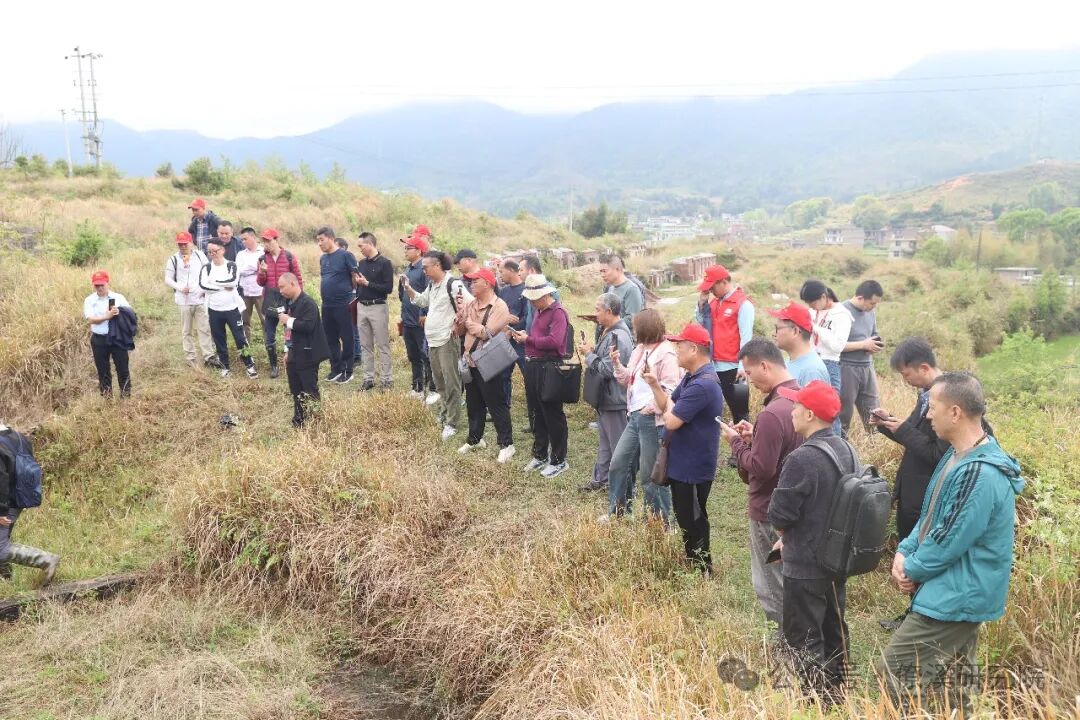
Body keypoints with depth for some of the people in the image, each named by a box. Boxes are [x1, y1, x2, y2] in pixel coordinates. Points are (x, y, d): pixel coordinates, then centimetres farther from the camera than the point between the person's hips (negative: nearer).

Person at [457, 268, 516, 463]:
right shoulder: (471, 305, 10)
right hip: (470, 361, 7)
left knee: (496, 404, -3)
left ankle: (506, 444, 4)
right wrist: (460, 313, -8)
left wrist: (471, 325, -10)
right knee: (473, 403, 17)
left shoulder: (499, 307, -13)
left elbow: (490, 334, -23)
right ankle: (475, 439, 31)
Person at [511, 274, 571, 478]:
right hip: (533, 365, 9)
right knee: (538, 413, 17)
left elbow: (554, 341, -26)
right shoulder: (538, 310, 14)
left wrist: (528, 340, -16)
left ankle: (559, 461, 11)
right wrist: (523, 335, -1)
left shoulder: (558, 312, -15)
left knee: (553, 415, 0)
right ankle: (540, 456, 30)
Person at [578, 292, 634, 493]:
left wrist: (589, 354, -14)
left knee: (618, 445, 1)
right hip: (605, 398, 10)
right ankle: (601, 478, 33)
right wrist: (591, 351, -1)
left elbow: (607, 369, -26)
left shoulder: (618, 336, -24)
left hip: (615, 400, -10)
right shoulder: (609, 332, 8)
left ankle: (623, 486, 12)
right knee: (605, 441, 21)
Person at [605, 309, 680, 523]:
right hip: (635, 417, 9)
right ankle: (616, 514, 29)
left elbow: (671, 390, -20)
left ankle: (660, 523, 16)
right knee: (618, 464, 15)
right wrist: (617, 363, 5)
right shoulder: (639, 350, 13)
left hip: (654, 421, -9)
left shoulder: (666, 353, -15)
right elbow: (630, 381, 18)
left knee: (650, 475, 1)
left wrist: (651, 407, -25)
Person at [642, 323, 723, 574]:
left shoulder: (702, 385, -28)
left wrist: (669, 405, -6)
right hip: (682, 463, 10)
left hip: (693, 468, -10)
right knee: (685, 517, 21)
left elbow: (671, 421, -27)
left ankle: (701, 571, 19)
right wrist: (654, 385, -4)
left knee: (692, 521, 4)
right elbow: (667, 407, 11)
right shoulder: (691, 378, 8)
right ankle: (692, 564, 34)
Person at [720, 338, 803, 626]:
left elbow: (760, 468, -26)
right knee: (790, 580, 22)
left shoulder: (772, 413, -27)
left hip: (770, 511, -9)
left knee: (771, 588, 5)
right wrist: (755, 436, 4)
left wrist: (737, 442, -12)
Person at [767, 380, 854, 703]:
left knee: (803, 637, 5)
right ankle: (835, 691, 35)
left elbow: (779, 515, -21)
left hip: (806, 565, -9)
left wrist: (787, 537, 2)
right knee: (834, 628, 21)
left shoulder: (802, 458, -26)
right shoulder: (846, 449, 1)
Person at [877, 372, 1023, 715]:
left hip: (955, 597, -10)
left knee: (892, 670, -6)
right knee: (952, 682, 20)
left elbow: (948, 542, -25)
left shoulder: (980, 474, -28)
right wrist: (904, 552, -2)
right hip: (958, 593, 10)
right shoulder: (958, 455, 6)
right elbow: (931, 514, 13)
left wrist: (912, 569, -8)